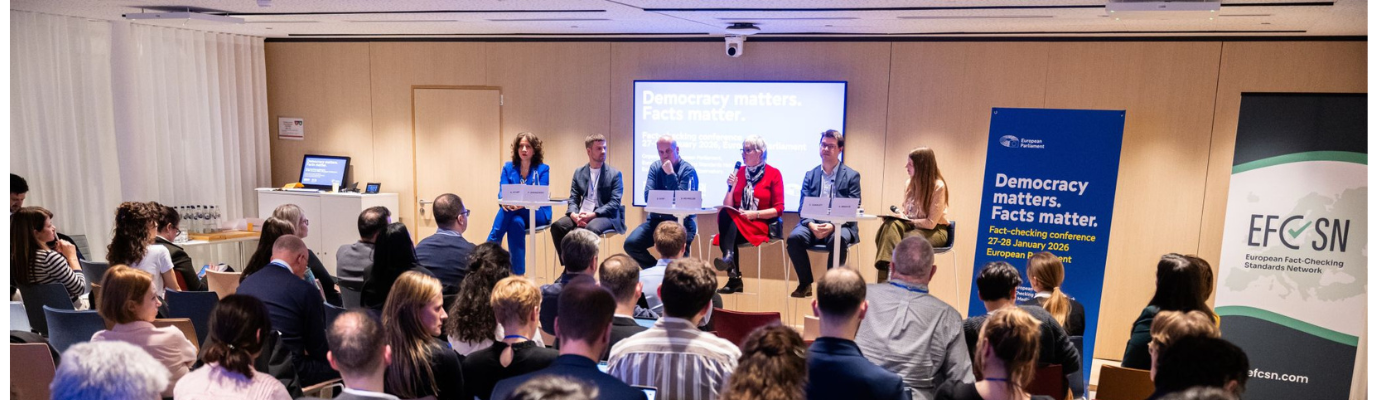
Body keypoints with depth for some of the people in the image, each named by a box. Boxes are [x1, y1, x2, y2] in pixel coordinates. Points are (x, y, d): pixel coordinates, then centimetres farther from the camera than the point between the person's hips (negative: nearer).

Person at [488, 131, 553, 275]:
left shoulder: (543, 169, 1)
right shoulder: (508, 168, 8)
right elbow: (502, 193, -3)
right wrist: (505, 202, -29)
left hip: (537, 214, -2)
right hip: (513, 211, 2)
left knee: (516, 222, -33)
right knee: (516, 222, -34)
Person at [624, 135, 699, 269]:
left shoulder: (688, 170, -7)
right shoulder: (655, 167, 7)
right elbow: (648, 196, -2)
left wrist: (670, 174, -18)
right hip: (657, 219, 5)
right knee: (630, 244, -16)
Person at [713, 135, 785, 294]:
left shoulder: (774, 173, -2)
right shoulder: (739, 172, 10)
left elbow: (778, 209, -6)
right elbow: (728, 206, 7)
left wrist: (755, 214, -17)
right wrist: (731, 187, -8)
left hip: (764, 224, -4)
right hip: (737, 223, 5)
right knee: (725, 214, -30)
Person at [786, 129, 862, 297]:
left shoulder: (852, 176, 5)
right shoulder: (810, 175, 13)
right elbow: (803, 207, 4)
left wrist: (833, 226, -22)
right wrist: (812, 225, -18)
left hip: (840, 226, -2)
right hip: (813, 224, 2)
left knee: (839, 239, -36)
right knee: (794, 237, -28)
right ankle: (805, 284, -9)